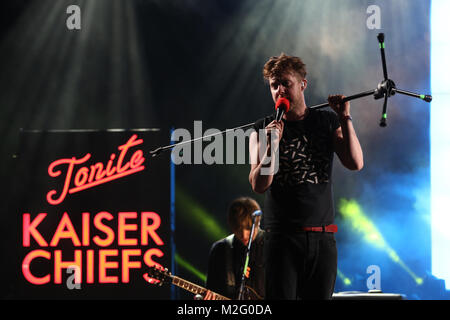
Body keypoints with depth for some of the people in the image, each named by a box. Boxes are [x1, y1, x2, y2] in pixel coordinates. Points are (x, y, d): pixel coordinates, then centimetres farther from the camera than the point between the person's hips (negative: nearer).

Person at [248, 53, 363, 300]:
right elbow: (258, 185, -4)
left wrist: (345, 118, -8)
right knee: (280, 297, -8)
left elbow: (355, 163, -2)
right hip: (281, 236, -2)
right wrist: (272, 145, -18)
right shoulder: (263, 129, 6)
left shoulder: (327, 122, 10)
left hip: (322, 237, 2)